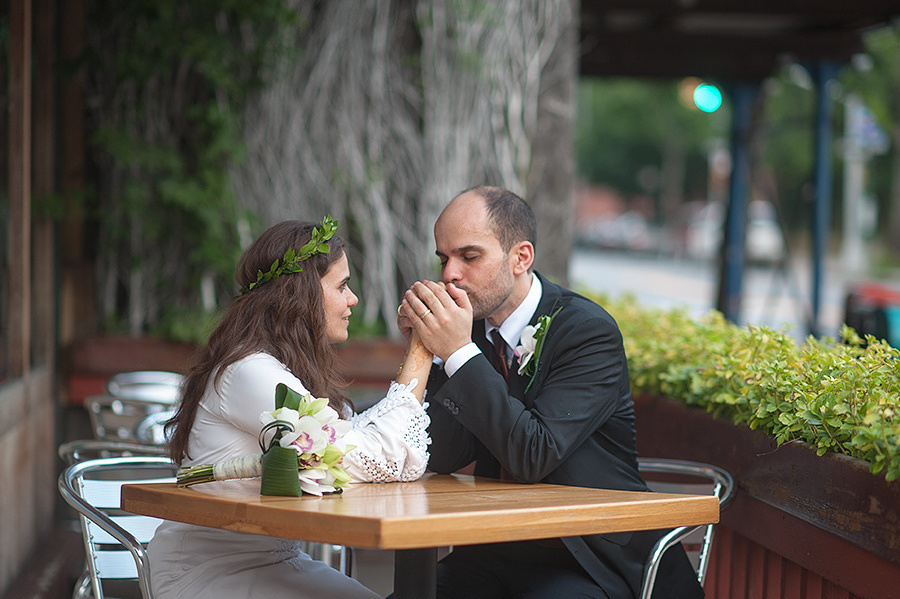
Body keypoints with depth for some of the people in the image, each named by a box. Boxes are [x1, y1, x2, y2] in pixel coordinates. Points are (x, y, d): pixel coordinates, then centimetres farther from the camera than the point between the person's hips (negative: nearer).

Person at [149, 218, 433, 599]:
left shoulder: (285, 370, 13)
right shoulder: (250, 372, -18)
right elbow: (375, 462, -22)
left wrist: (416, 353, 5)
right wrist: (421, 356, -16)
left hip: (277, 560, 9)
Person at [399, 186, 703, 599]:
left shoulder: (590, 331, -13)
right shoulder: (470, 324, 5)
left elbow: (534, 455, -24)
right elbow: (445, 459, -1)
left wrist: (459, 352, -24)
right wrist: (427, 347, -10)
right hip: (497, 555, 5)